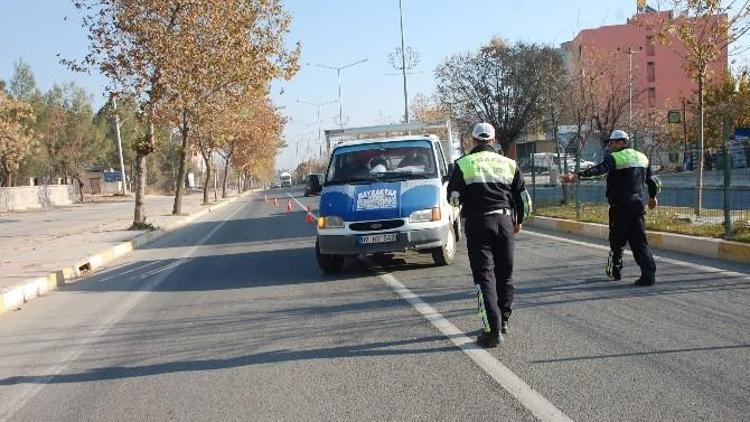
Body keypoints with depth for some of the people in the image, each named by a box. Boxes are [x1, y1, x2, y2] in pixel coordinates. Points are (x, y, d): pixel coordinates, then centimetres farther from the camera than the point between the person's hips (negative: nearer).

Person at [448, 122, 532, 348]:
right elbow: (523, 196, 12)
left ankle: (494, 330, -11)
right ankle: (503, 321, 27)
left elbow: (453, 197, -3)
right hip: (505, 220, 3)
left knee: (484, 275, -4)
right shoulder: (509, 163, 10)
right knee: (505, 273, 16)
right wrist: (519, 221, 26)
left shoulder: (464, 164, -1)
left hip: (478, 222, -3)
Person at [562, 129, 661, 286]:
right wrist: (652, 197, 41)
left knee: (617, 239, 8)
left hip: (620, 206, -6)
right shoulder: (642, 158, 15)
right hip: (639, 204, 6)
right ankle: (649, 273, -2)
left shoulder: (614, 158, -9)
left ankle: (614, 270, 19)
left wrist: (577, 175, -38)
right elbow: (653, 180, 24)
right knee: (639, 240, 7)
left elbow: (599, 170, -28)